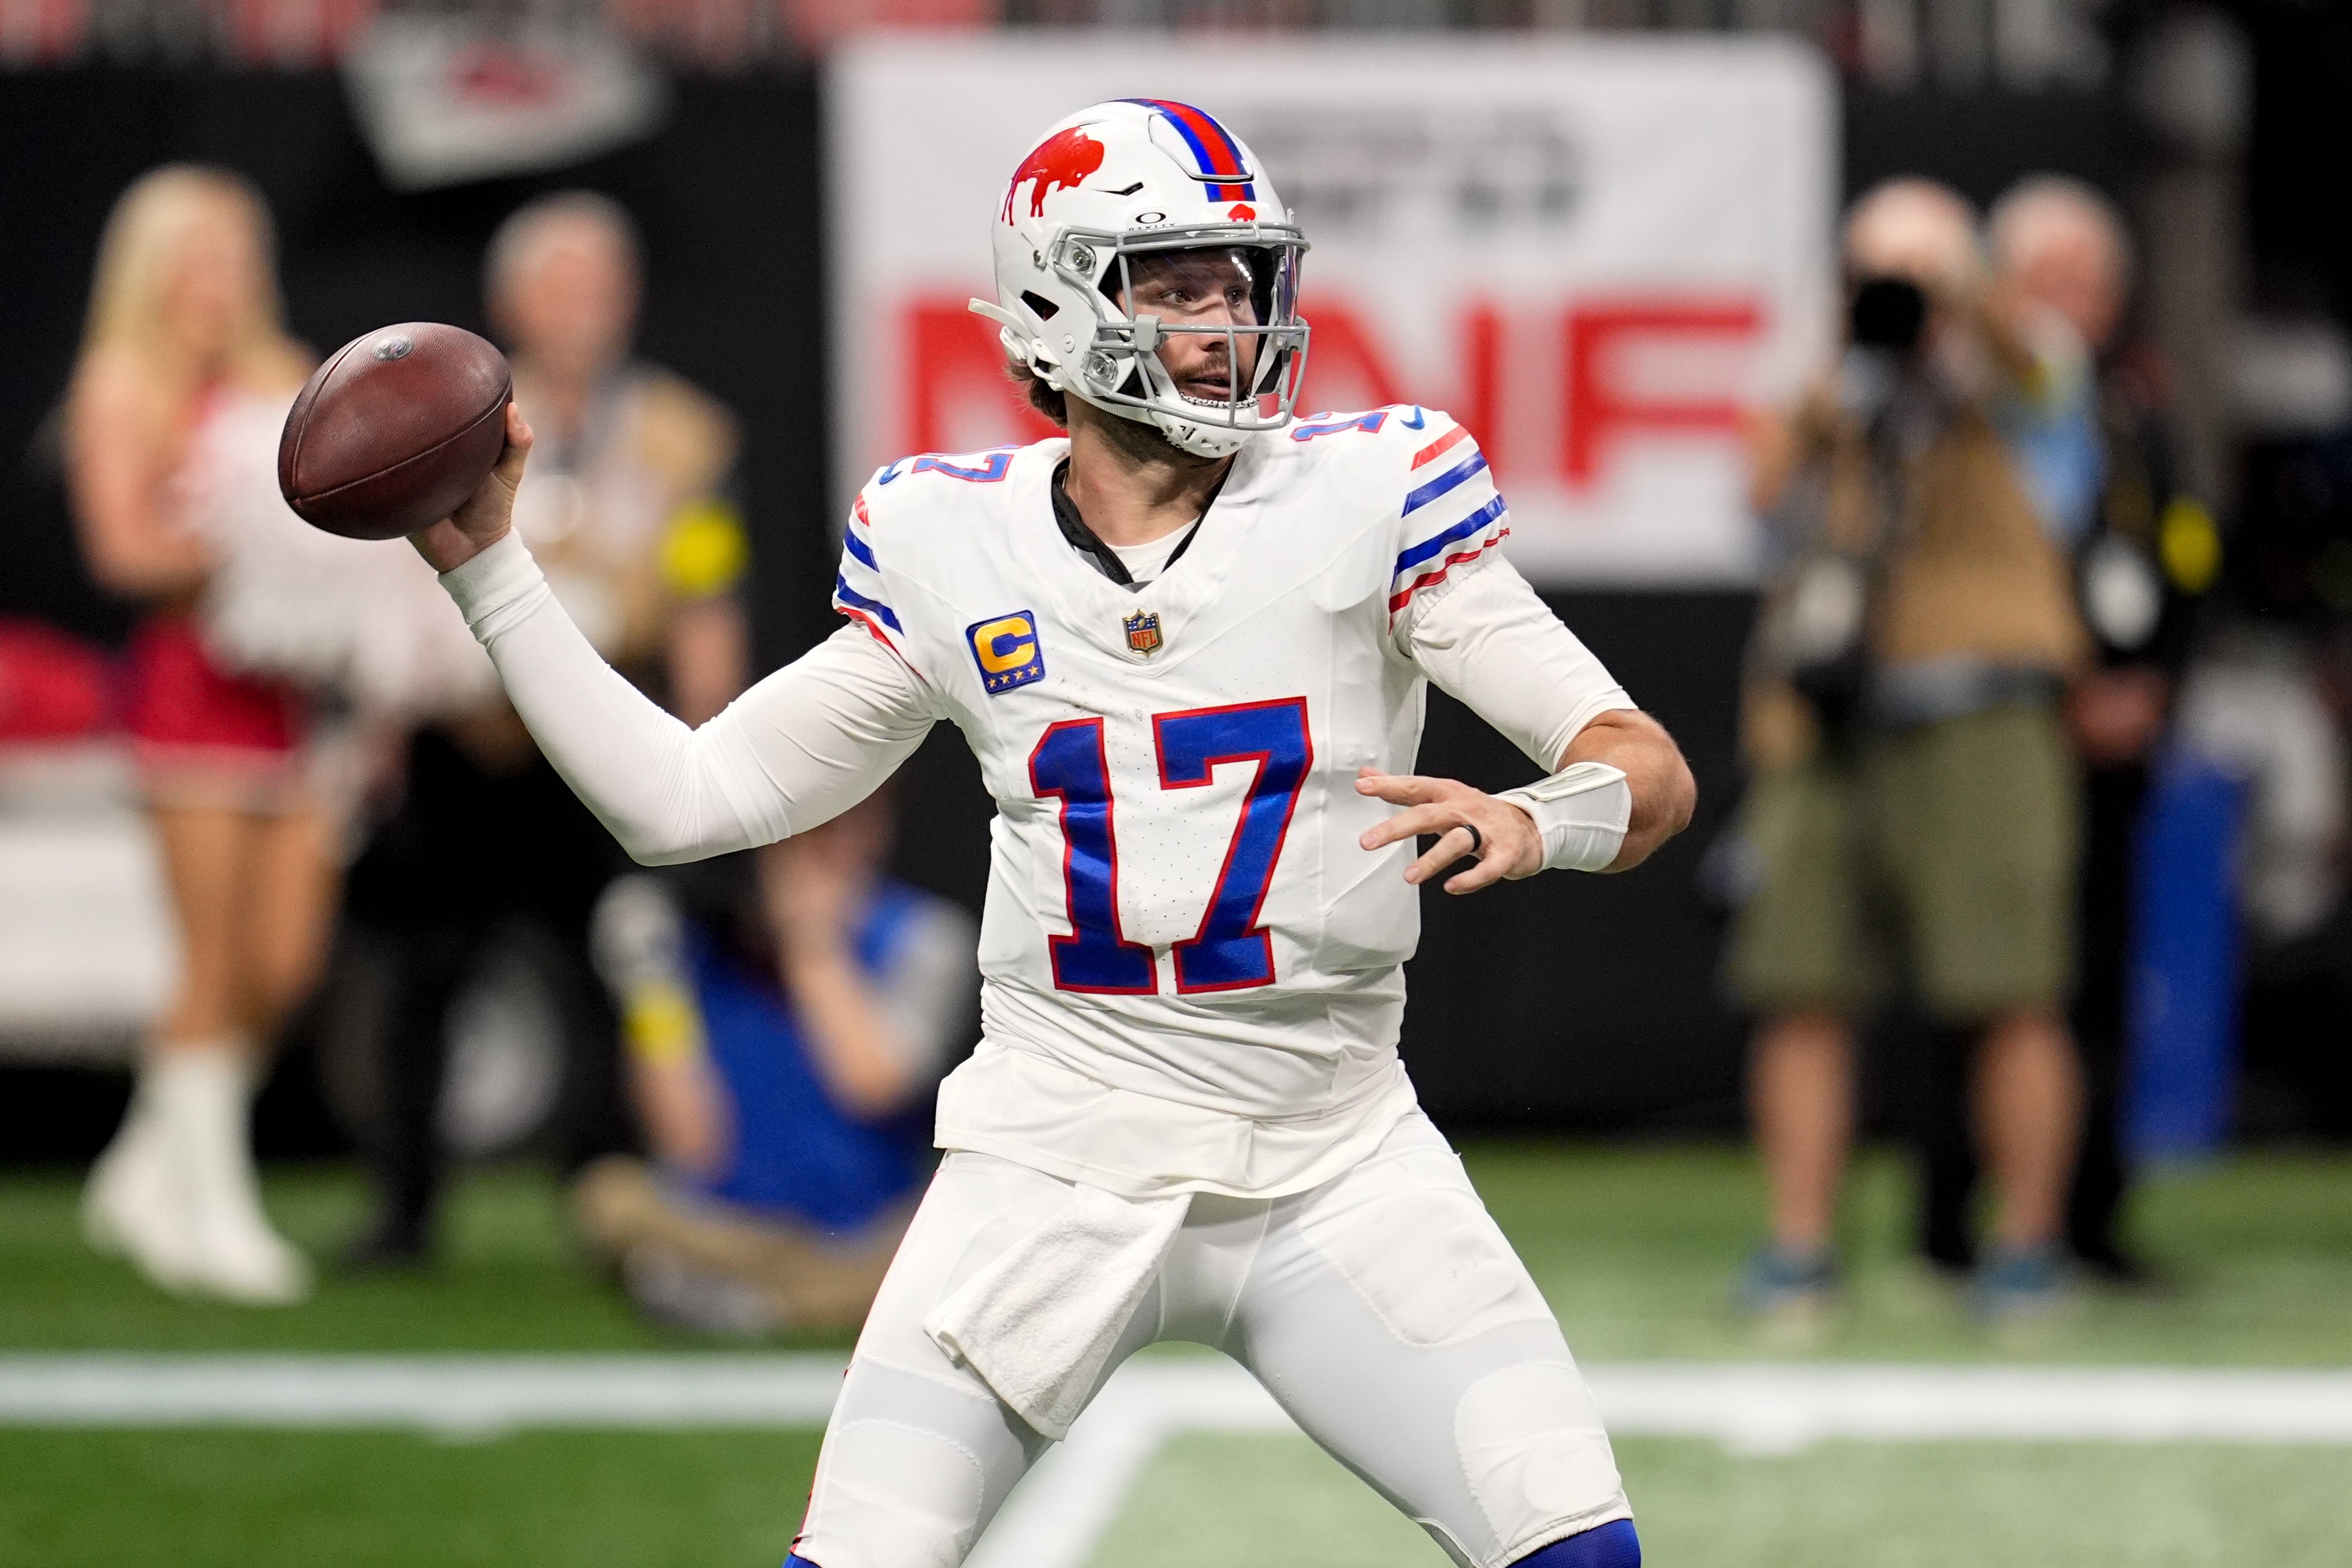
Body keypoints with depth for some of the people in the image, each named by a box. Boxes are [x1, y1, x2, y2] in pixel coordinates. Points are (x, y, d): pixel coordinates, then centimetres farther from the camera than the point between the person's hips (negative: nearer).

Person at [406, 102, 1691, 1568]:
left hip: (1333, 1165, -1)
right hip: (1059, 1161, 1)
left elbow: (1651, 773, -9)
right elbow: (683, 800, 10)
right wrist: (488, 566, 6)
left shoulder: (1370, 496, -5)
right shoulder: (949, 545, 3)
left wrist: (1535, 823, -31)